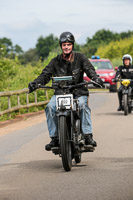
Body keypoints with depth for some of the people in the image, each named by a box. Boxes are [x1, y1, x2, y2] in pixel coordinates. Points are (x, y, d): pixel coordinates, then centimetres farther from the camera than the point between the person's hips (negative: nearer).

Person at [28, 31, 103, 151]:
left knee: (83, 105, -33)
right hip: (60, 92, 2)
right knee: (50, 107, -25)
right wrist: (35, 83, -19)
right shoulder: (56, 61, 8)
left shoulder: (80, 58, 4)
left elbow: (89, 68, -10)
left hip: (78, 92, -2)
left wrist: (95, 78, -32)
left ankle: (88, 136, -29)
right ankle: (54, 137, -17)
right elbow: (46, 74, 1)